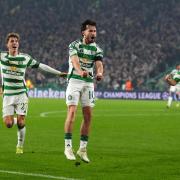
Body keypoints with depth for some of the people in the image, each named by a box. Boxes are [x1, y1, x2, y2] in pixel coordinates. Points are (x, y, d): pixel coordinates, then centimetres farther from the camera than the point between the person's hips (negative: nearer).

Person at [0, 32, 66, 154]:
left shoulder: (25, 58, 1)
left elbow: (41, 66, 9)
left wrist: (59, 73, 10)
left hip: (21, 93, 0)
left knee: (20, 122, -10)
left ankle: (20, 146, 11)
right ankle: (13, 118, 28)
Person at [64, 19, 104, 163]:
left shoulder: (97, 49, 7)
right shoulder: (74, 45, -4)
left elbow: (99, 64, -11)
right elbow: (74, 60, -23)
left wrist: (99, 73, -36)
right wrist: (81, 71, -45)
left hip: (89, 82, 4)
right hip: (75, 80, -4)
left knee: (88, 116, 0)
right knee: (72, 112, -14)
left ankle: (83, 148, 9)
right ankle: (68, 147, -11)